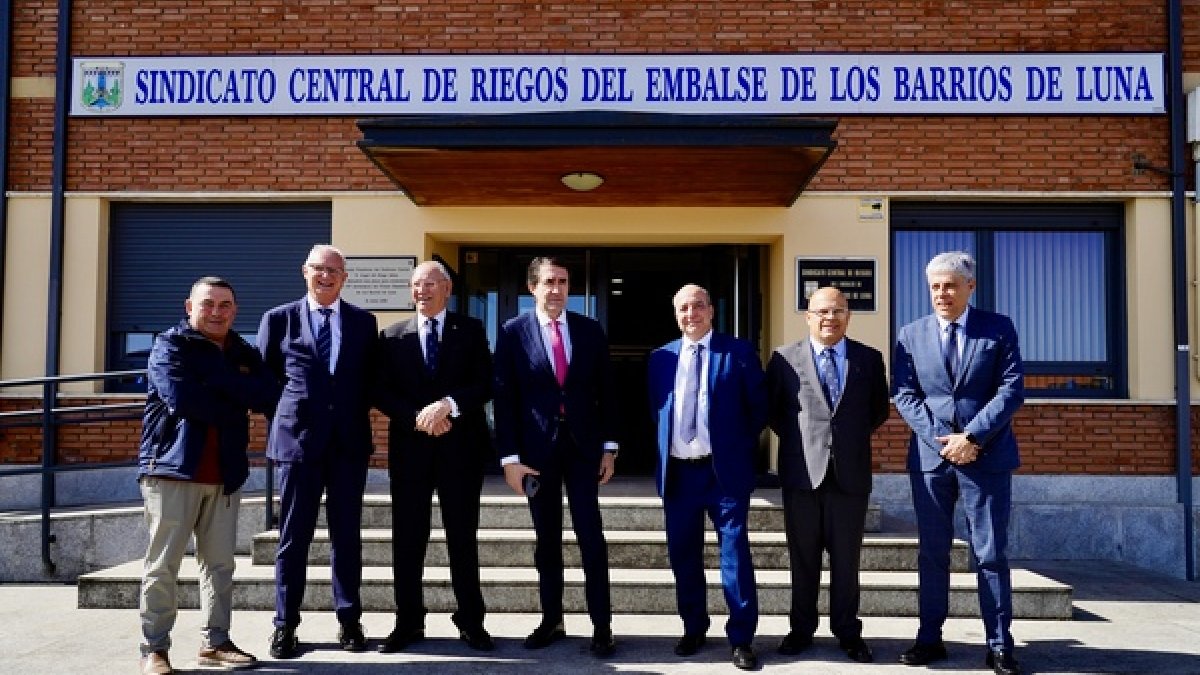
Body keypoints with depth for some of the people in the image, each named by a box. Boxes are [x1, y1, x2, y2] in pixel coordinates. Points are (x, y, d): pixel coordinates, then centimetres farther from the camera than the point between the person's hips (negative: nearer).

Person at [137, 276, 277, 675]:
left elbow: (266, 397, -5)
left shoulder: (244, 353, 13)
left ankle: (214, 643, 18)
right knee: (163, 563, 0)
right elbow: (180, 398, -18)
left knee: (220, 563, 8)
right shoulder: (170, 345, -1)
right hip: (173, 466, -5)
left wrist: (215, 373, -13)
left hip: (225, 473, 5)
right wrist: (233, 409, -9)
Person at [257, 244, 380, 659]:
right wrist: (288, 413, 3)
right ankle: (285, 625, 13)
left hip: (349, 440, 1)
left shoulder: (363, 321, 8)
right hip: (297, 438, -1)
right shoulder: (279, 318, 4)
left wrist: (358, 413, 3)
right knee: (294, 535, 4)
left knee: (347, 534, 7)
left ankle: (349, 620, 16)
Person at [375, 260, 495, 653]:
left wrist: (448, 405, -19)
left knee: (463, 536, 6)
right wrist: (417, 417, -13)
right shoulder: (392, 336, 9)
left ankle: (471, 620, 16)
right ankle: (408, 621, 16)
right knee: (407, 537, 5)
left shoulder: (471, 330, 5)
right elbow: (382, 392, 2)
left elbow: (484, 384, -3)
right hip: (410, 447, 1)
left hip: (461, 446, -1)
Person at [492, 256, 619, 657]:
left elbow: (605, 391, 7)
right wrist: (510, 457, -8)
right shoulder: (513, 332, -1)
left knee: (592, 538, -1)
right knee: (547, 541, 10)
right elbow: (504, 397, -3)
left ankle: (602, 625, 9)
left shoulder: (590, 330, 4)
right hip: (537, 448, 0)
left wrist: (609, 446, 3)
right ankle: (551, 621, 22)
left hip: (583, 446, 1)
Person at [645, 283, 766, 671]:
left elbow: (758, 407, 3)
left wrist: (741, 449, 2)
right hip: (677, 471, 4)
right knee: (683, 554, 11)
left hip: (725, 469, -3)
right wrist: (665, 450, 9)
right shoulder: (660, 358, 9)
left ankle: (741, 638, 9)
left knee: (735, 553, -1)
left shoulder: (739, 352, -1)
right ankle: (693, 629, 27)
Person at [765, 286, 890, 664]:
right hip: (802, 471, -1)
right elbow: (770, 410, 10)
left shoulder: (869, 358, 6)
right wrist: (795, 441, 5)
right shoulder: (784, 357, 3)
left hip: (851, 472, 1)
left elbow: (880, 410, 15)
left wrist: (853, 439, 10)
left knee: (846, 559, 9)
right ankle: (801, 629, 21)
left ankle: (847, 632, 22)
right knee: (803, 558, 9)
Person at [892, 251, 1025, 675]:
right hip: (930, 456, 2)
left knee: (990, 553, 3)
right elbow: (904, 394, 1)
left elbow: (1012, 390, -5)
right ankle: (930, 638, 17)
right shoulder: (911, 335, 7)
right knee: (932, 552, 8)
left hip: (987, 456, -2)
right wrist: (941, 439, -11)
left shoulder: (999, 329, 2)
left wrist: (972, 437, -15)